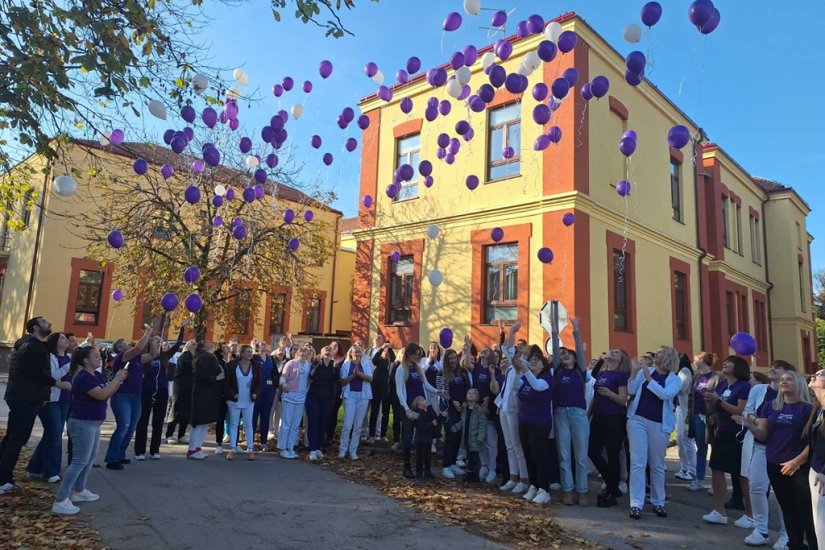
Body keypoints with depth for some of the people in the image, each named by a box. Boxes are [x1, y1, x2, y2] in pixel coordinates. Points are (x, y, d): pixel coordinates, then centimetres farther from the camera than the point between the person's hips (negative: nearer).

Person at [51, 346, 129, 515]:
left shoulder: (97, 375, 8)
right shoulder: (82, 378, -20)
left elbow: (109, 393, 9)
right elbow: (102, 395, -27)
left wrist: (119, 380, -5)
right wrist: (117, 378, -21)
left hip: (94, 423, 10)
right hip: (83, 424, -10)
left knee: (90, 459, 19)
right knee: (79, 461, -10)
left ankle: (79, 491, 32)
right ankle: (60, 501, -6)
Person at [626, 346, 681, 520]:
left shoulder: (675, 379, 2)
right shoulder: (646, 370, 7)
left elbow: (664, 394, -17)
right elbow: (632, 390, 1)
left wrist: (648, 378, -15)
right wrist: (634, 371, -8)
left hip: (659, 424, 0)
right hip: (637, 420, 0)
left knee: (657, 465, 11)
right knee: (637, 462, -4)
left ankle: (658, 502, 25)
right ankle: (636, 504, -1)